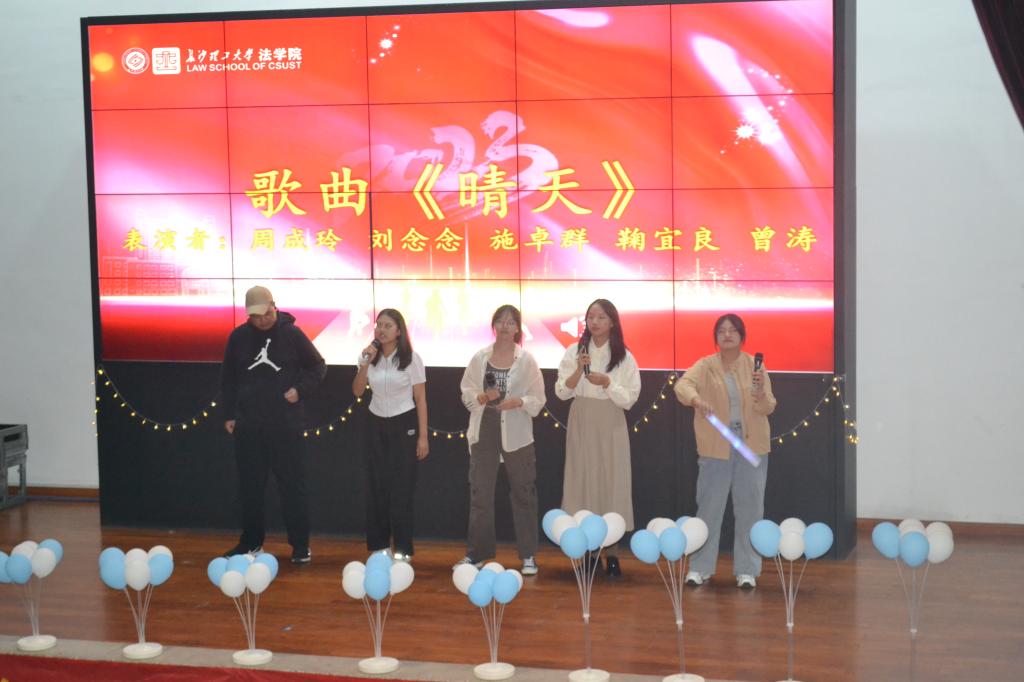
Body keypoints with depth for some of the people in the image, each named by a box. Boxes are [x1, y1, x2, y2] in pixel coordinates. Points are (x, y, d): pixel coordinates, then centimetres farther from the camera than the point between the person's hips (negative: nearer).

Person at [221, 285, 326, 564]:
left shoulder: (292, 334, -2)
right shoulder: (238, 337, 4)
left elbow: (318, 367, 6)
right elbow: (228, 379, 12)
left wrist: (300, 390, -8)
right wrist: (228, 415, 9)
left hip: (287, 425, -2)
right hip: (248, 425, 2)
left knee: (293, 486, 0)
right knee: (251, 487, 9)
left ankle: (300, 545, 7)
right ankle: (251, 542, 21)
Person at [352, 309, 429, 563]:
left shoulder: (411, 359, -9)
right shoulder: (369, 356, 2)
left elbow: (420, 399, -6)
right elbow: (357, 391, -2)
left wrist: (423, 436, -8)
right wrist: (365, 364, -17)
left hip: (404, 425, -4)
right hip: (377, 425, 4)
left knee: (401, 489, -2)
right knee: (376, 487, 3)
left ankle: (403, 549, 4)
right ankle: (380, 545, 12)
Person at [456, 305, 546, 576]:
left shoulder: (526, 360, -1)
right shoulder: (479, 358, 4)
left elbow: (538, 399, -2)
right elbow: (466, 394, 4)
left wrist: (518, 402, -20)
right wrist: (483, 397, -15)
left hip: (516, 435, -2)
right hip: (484, 432, 2)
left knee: (523, 493, 4)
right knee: (480, 493, 6)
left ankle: (528, 556, 12)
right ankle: (477, 553, 16)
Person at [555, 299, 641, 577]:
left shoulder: (624, 357, -2)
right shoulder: (574, 351, 2)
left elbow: (630, 398, -5)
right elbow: (562, 393, -2)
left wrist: (606, 382, -20)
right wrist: (578, 370, -18)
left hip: (610, 427, -1)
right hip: (581, 424, 1)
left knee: (611, 483, -2)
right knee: (583, 481, 2)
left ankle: (611, 554, 5)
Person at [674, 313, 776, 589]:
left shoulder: (755, 365, 1)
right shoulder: (705, 365, -2)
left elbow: (768, 408, -3)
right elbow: (683, 384, -21)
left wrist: (761, 393, -25)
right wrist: (696, 399, -42)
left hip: (751, 445, 1)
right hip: (716, 446, -1)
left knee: (749, 507, 5)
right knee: (709, 506, 4)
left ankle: (747, 569, 13)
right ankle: (700, 567, 14)